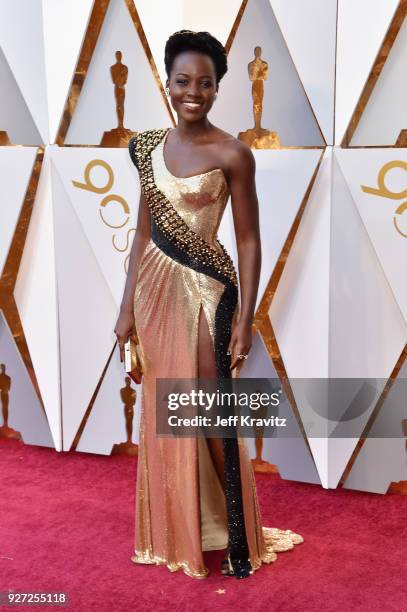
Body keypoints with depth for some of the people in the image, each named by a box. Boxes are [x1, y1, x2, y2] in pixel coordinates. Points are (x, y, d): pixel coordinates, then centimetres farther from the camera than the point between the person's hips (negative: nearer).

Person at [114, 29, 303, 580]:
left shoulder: (232, 153, -10)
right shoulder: (149, 146, 6)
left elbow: (249, 241, -8)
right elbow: (144, 231, 9)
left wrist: (245, 318, -13)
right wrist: (128, 305, 6)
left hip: (205, 288, -5)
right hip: (157, 285, 6)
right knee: (163, 411, 14)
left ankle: (237, 537, 16)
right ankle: (174, 530, 31)